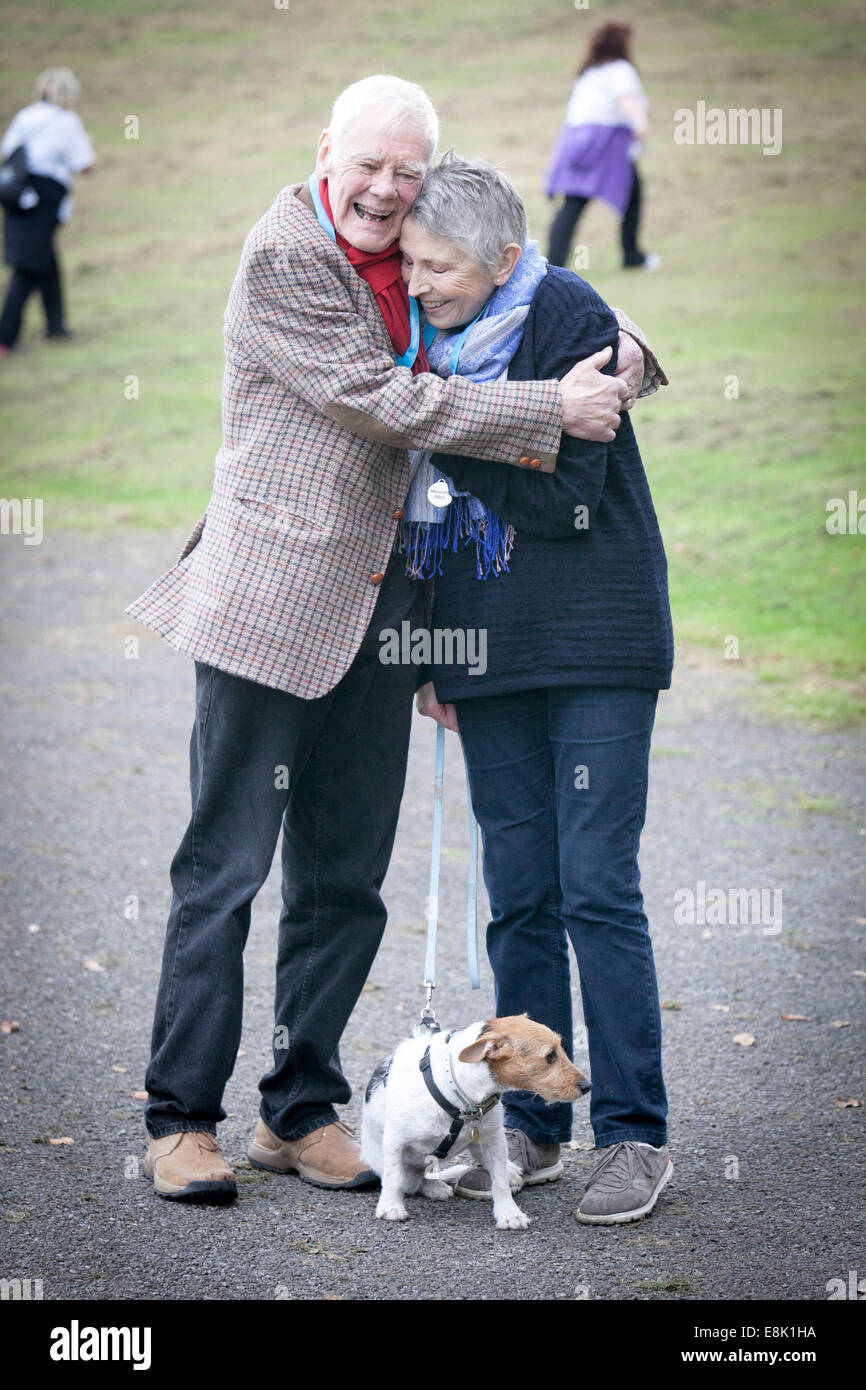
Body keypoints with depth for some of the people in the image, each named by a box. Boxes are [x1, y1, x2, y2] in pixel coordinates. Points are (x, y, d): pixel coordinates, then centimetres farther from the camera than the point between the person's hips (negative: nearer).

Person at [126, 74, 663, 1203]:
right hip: (271, 601, -7)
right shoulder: (281, 263, -10)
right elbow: (382, 401, -16)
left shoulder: (409, 270, 13)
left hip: (378, 614, 7)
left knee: (346, 878, 9)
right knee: (225, 867, -2)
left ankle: (303, 1111, 19)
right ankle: (182, 1119, 6)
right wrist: (553, 411, -17)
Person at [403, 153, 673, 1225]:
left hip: (595, 649, -6)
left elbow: (564, 499, -18)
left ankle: (634, 1134, 0)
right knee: (519, 894, 7)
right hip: (489, 651, 6)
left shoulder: (573, 322, -11)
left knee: (598, 889, -7)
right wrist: (427, 653, 14)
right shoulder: (433, 336, 8)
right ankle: (531, 1124, 15)